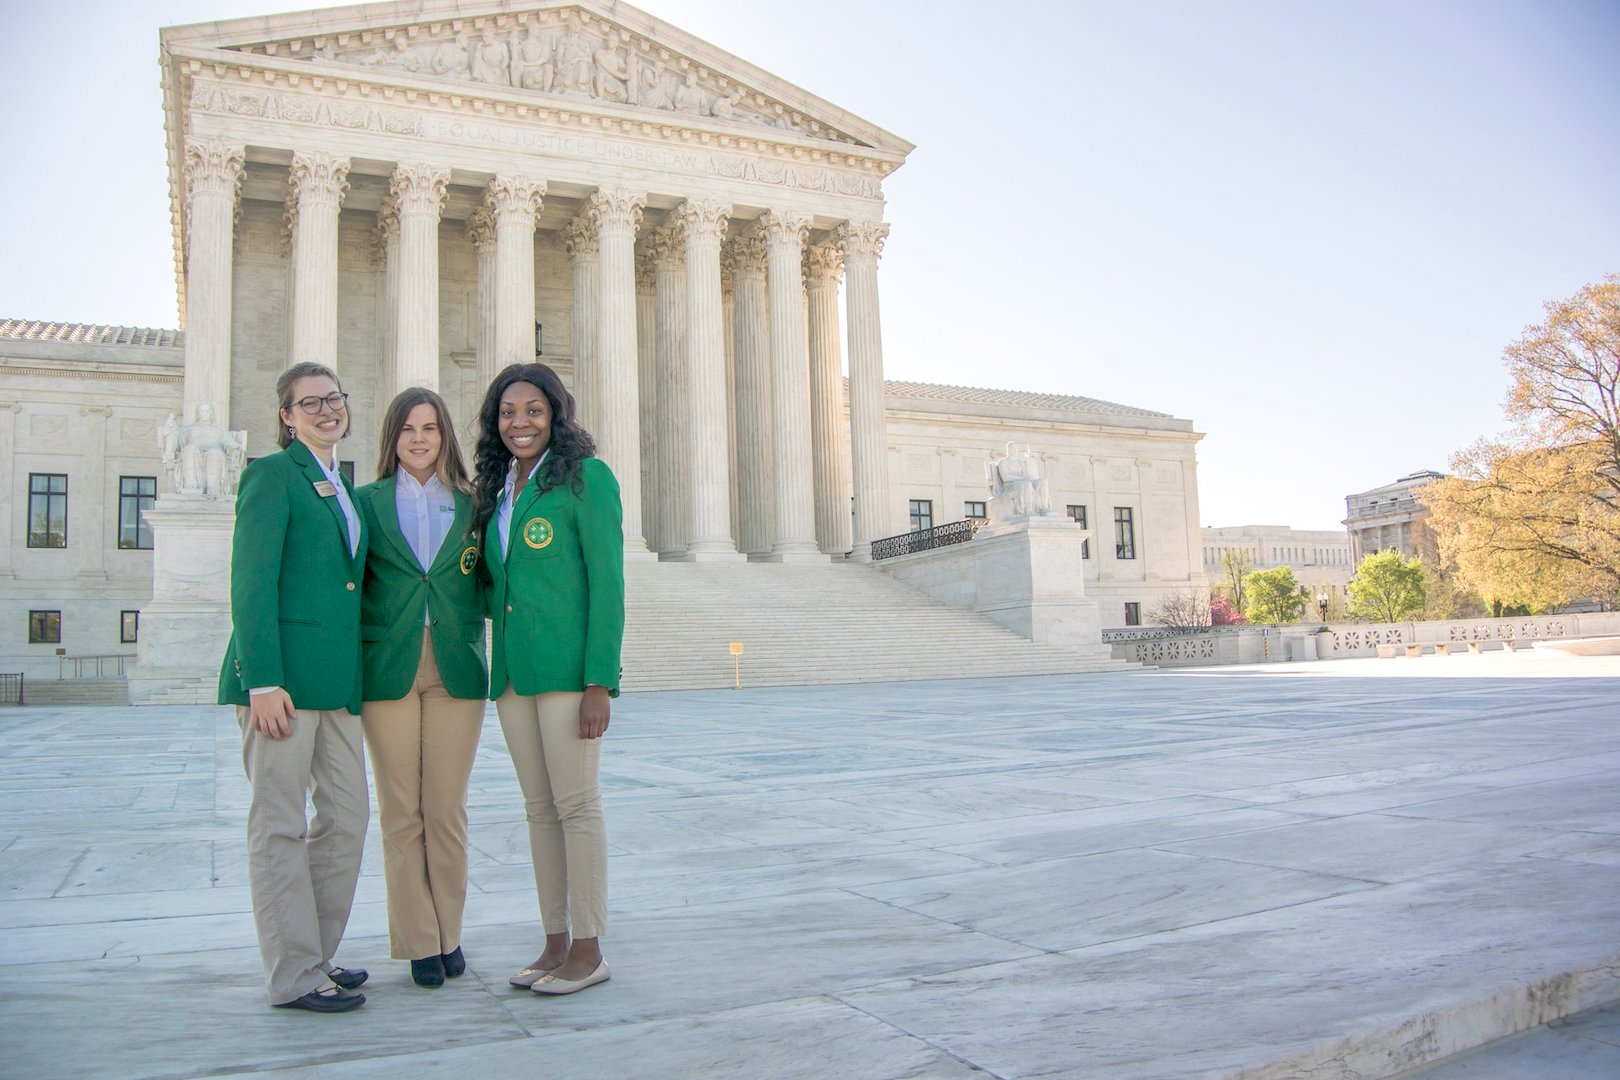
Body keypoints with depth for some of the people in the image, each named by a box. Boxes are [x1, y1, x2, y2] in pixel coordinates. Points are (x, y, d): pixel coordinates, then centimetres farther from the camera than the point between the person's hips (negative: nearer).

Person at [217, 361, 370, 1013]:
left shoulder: (344, 486, 18)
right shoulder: (274, 474, -4)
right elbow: (252, 583, -11)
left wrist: (357, 677, 14)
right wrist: (263, 680, -18)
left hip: (338, 679, 8)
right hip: (282, 677, -8)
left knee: (347, 818, 10)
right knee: (280, 826, 1)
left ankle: (315, 955, 23)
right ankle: (295, 976, 8)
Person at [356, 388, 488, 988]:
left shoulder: (469, 505, 11)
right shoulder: (368, 502, 8)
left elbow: (485, 591, 13)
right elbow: (350, 585, 4)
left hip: (457, 669, 1)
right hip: (388, 667, -1)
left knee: (447, 809, 5)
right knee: (400, 811, 3)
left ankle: (449, 934, 18)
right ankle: (419, 941, 14)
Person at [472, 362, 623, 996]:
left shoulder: (585, 477, -5)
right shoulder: (497, 489, 17)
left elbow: (606, 582, -11)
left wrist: (599, 681, -16)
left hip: (567, 669, -7)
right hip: (512, 671, 7)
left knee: (576, 806, -2)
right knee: (539, 807, 11)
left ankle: (588, 950, 8)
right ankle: (556, 943, 21)